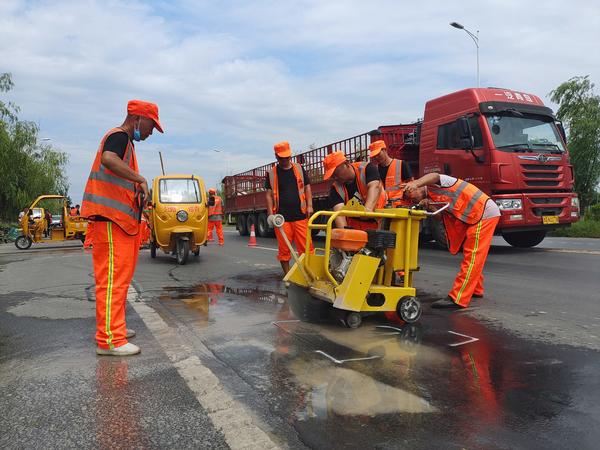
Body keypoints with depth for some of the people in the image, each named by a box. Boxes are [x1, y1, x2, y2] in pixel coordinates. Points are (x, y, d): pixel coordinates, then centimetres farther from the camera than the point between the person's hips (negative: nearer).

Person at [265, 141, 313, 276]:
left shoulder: (299, 169, 12)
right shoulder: (271, 173, 8)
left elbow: (307, 188, 12)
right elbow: (269, 194, 6)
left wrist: (309, 206, 0)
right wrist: (270, 213, -4)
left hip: (300, 215, 0)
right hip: (281, 217, 0)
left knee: (305, 246, -3)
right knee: (284, 248, 3)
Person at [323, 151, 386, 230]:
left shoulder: (367, 169, -11)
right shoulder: (335, 189, -6)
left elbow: (375, 187, -29)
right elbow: (339, 211, -20)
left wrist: (368, 209, -47)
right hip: (355, 229, 2)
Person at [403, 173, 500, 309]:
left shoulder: (433, 185, -10)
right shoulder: (432, 197, 15)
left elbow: (434, 176, -34)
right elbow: (440, 215, 1)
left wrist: (416, 183, -52)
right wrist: (429, 206, -16)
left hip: (485, 212, -10)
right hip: (475, 217, 10)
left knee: (471, 256, -12)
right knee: (472, 255, 22)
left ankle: (457, 299, -15)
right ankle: (476, 289, 40)